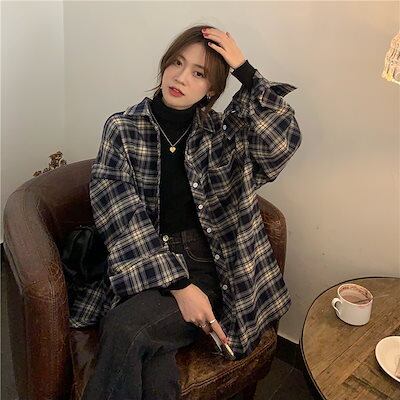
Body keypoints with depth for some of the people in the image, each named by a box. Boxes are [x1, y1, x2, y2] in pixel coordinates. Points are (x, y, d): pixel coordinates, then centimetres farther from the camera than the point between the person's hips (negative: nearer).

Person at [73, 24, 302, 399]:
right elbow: (121, 215, -9)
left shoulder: (223, 133, 5)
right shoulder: (122, 128, 2)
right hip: (137, 266, 1)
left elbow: (284, 140, -14)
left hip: (204, 266, 0)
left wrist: (246, 72, -12)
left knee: (125, 328, -27)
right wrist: (178, 285, -17)